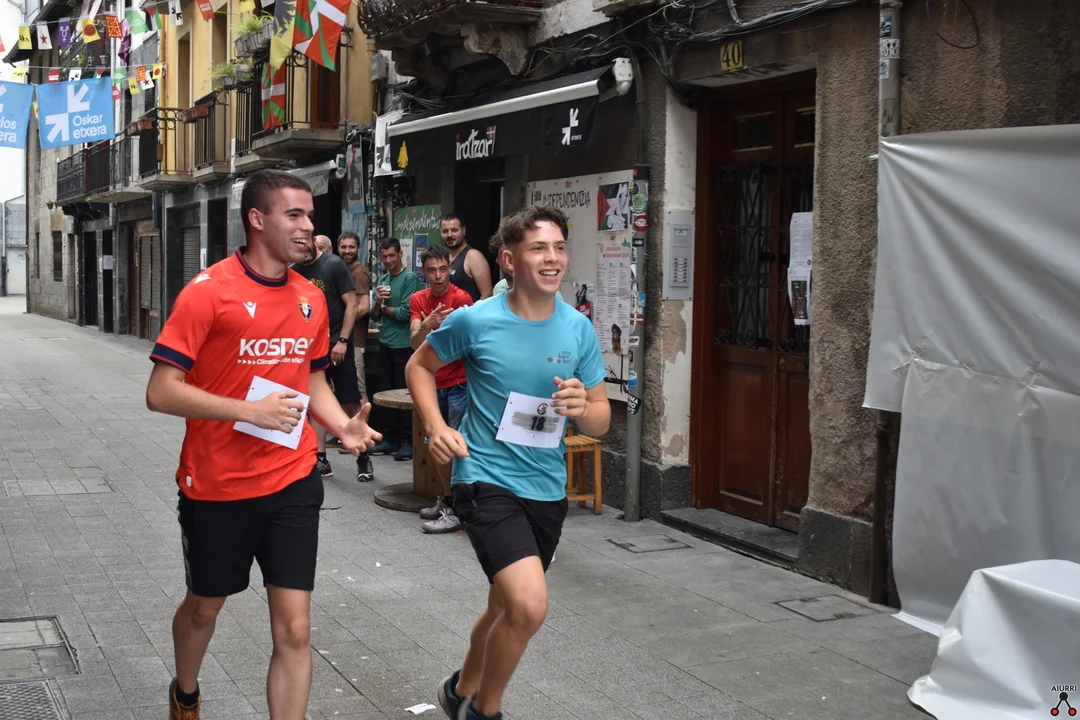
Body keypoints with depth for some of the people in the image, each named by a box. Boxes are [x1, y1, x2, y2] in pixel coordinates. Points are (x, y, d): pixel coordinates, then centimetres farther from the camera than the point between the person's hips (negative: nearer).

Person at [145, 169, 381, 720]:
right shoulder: (208, 291, -14)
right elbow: (161, 392, -16)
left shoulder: (312, 300, 3)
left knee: (294, 630, -2)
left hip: (292, 482, 3)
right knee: (204, 607, 20)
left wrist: (343, 426, -3)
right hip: (216, 484, -3)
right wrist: (250, 410, -24)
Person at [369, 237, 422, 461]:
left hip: (403, 345, -7)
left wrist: (384, 308, 1)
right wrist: (378, 302, -8)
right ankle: (392, 439, 20)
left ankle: (409, 441, 4)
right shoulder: (382, 279, 13)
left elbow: (404, 313, -15)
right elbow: (375, 315, 13)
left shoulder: (410, 278, -8)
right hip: (385, 344, 7)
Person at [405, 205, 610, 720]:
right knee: (530, 605, -22)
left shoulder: (579, 329, -1)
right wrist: (435, 427, -8)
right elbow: (420, 366, 7)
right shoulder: (474, 321, -11)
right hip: (486, 480, -5)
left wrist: (581, 409, -19)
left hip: (547, 488, 5)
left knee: (506, 608, 21)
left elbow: (602, 420, 4)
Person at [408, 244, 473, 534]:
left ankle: (459, 510, -3)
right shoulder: (418, 300, 4)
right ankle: (446, 501, 30)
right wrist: (427, 324, -30)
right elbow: (415, 342, -9)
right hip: (434, 383, 7)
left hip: (459, 383, -7)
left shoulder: (461, 298, -12)